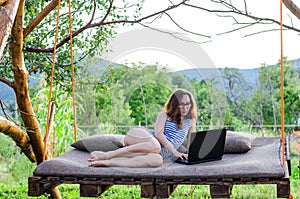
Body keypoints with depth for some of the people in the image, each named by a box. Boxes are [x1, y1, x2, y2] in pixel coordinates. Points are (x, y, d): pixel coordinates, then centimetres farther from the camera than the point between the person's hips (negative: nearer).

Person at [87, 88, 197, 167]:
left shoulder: (190, 121, 22)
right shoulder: (164, 115, 14)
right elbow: (158, 133, -3)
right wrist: (174, 152, -14)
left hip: (162, 152, 1)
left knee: (157, 160, -41)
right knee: (154, 146, -43)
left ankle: (106, 163, -45)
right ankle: (106, 155, -37)